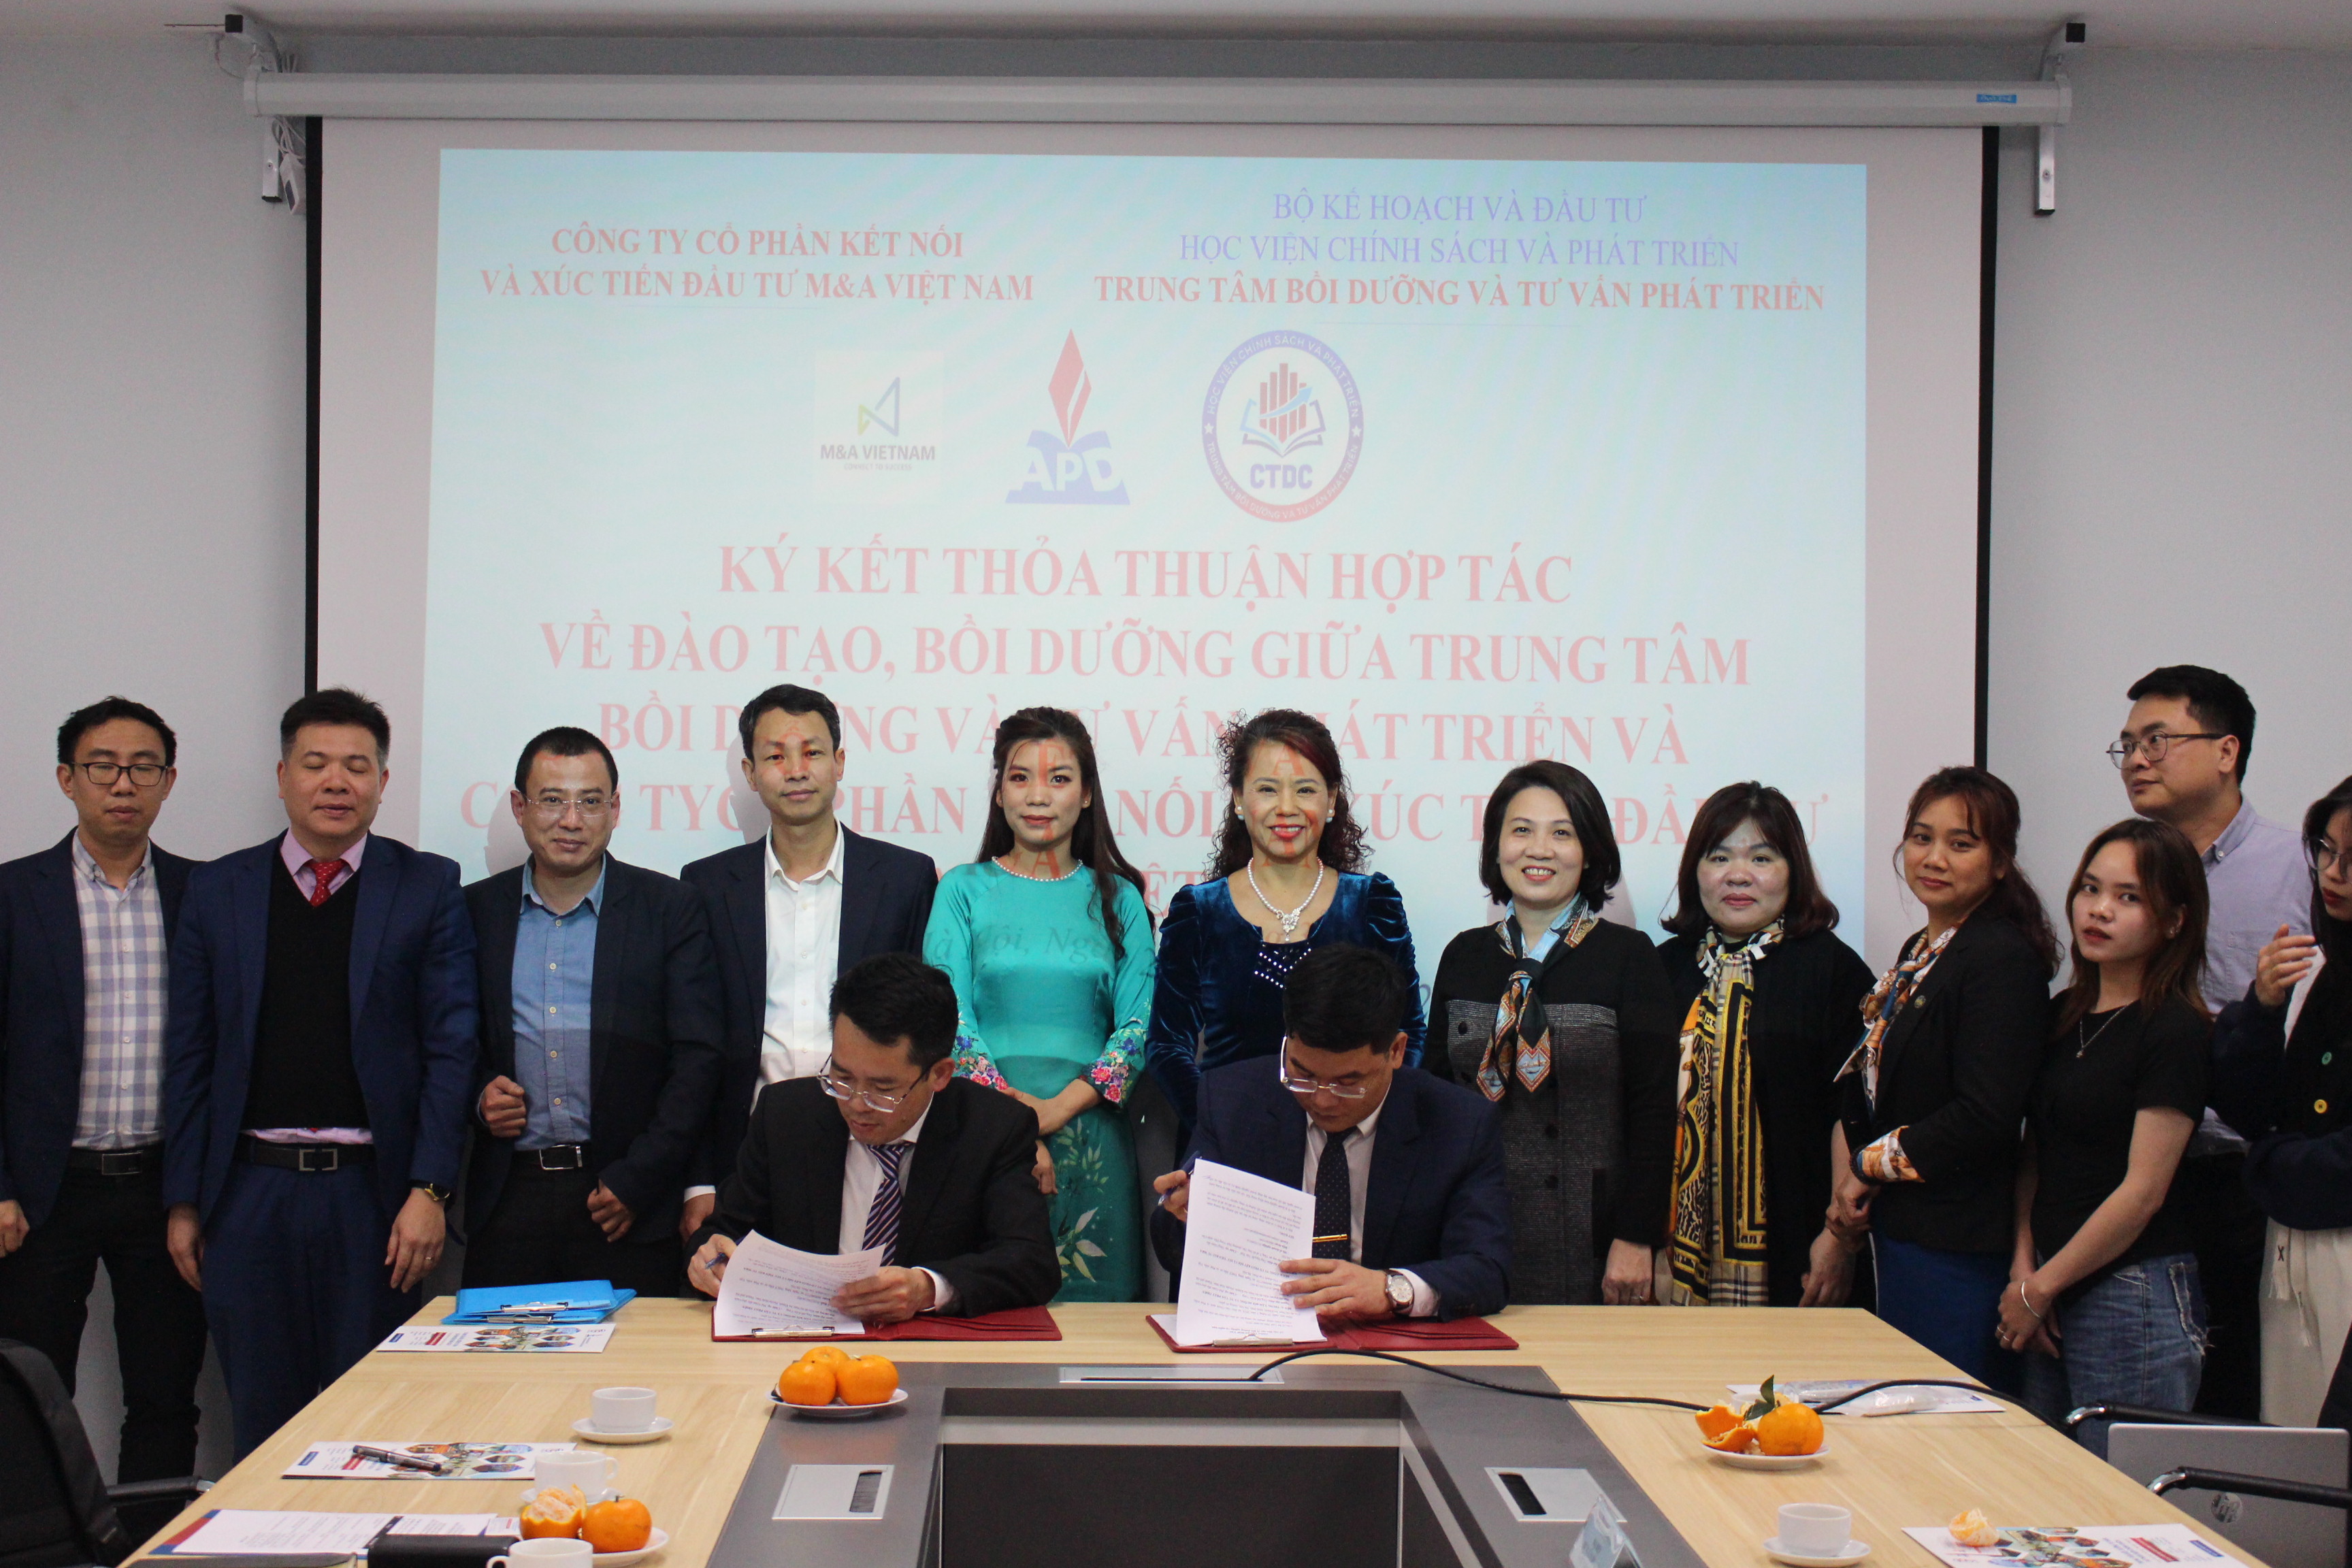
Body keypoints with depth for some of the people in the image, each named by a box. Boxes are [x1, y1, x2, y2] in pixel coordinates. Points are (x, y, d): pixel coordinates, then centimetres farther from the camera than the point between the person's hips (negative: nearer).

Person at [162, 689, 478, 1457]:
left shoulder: (428, 888, 2)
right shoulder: (217, 890, 8)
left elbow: (450, 1047, -2)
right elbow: (189, 1055, 9)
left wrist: (429, 1190, -10)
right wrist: (184, 1202, 5)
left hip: (374, 1193, -2)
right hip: (250, 1193, 2)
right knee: (262, 1421, 8)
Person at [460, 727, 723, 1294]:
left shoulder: (670, 909, 4)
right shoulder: (476, 911, 11)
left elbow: (698, 1057, -1)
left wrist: (636, 1182, -8)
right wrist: (477, 1096, -4)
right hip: (508, 1202, 2)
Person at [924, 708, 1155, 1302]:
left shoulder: (1119, 900, 10)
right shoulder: (964, 891, 7)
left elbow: (1140, 1025, 1)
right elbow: (946, 1015, -2)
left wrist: (1058, 1108, -12)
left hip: (1090, 1133, 1)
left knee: (1089, 1304, 2)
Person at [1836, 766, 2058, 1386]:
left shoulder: (2005, 959, -13)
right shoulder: (1921, 950, 15)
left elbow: (1985, 1115, -21)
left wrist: (1869, 1166, -11)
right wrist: (1852, 1186, 4)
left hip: (1956, 1245, -9)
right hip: (1897, 1229, 9)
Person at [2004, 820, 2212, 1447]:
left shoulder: (2176, 1030, -10)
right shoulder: (2064, 1017, 12)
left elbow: (2142, 1190, -13)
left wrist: (2040, 1287, -7)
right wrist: (2024, 1267, 0)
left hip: (2134, 1297, -7)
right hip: (2052, 1300, 7)